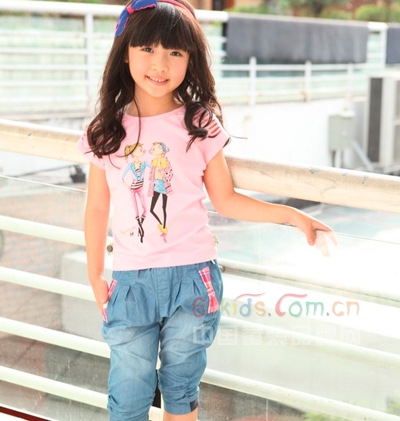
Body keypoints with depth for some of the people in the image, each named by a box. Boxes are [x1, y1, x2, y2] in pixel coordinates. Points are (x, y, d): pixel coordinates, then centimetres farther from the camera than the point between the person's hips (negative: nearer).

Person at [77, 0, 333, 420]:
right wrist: (95, 276, 9)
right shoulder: (106, 132, 1)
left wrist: (291, 215, -5)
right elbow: (97, 208, 8)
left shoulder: (200, 126, -3)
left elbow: (225, 199, 2)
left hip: (191, 277, -1)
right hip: (130, 280, 1)